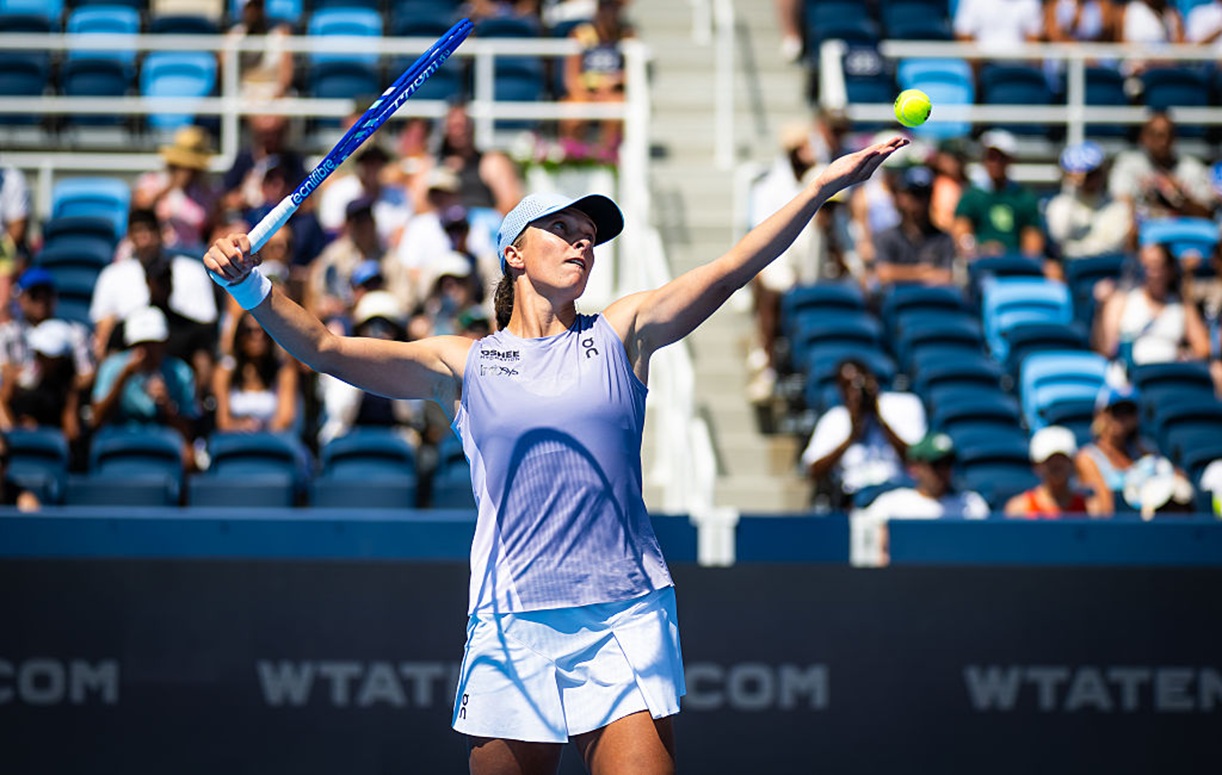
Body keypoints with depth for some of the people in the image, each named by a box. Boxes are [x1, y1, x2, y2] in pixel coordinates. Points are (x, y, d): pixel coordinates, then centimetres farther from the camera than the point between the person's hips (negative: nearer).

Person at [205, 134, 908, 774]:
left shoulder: (621, 335, 11)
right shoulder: (461, 364, 9)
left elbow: (730, 271, 2)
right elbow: (327, 350, 4)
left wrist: (823, 187, -8)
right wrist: (252, 287, -12)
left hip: (626, 621, 0)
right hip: (513, 628, 0)